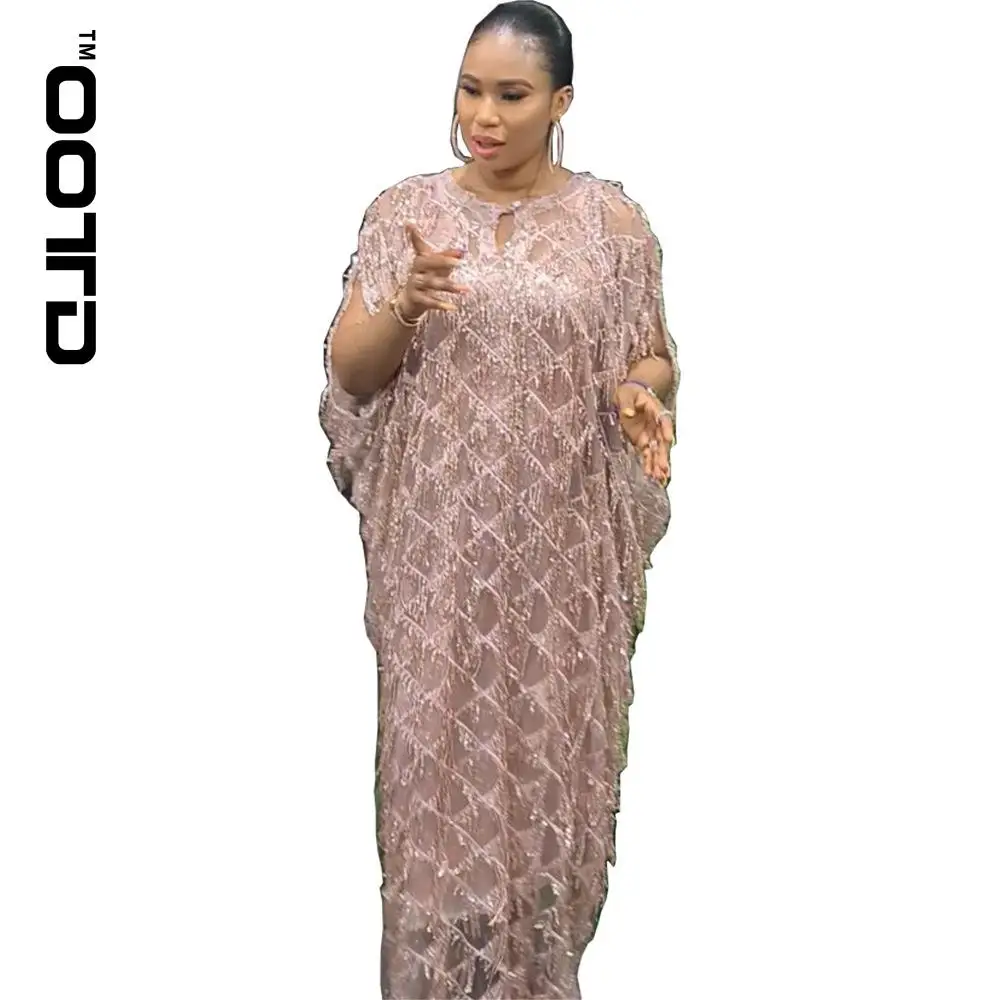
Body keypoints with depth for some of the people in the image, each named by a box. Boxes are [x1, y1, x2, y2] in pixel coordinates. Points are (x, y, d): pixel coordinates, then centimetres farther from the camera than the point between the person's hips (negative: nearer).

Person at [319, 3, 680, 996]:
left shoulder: (611, 219, 0)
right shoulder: (404, 209, 1)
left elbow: (654, 358, 6)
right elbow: (348, 372, -1)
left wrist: (639, 393, -17)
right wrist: (401, 306, -20)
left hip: (559, 546, 0)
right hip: (436, 542, 1)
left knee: (548, 748, 8)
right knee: (438, 748, 6)